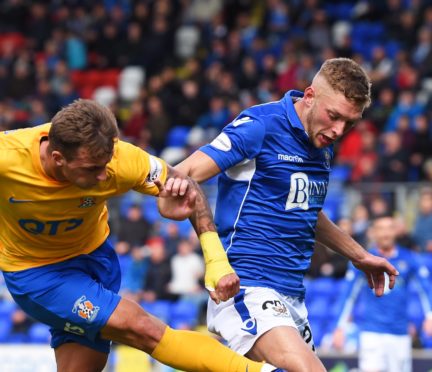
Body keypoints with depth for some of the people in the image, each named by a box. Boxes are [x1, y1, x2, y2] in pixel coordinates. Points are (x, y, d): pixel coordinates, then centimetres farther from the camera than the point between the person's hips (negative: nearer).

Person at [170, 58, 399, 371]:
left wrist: (360, 257, 40)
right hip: (248, 286, -9)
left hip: (292, 295, 9)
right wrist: (179, 184, -39)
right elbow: (186, 173, -16)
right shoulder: (260, 126, -10)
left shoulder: (323, 147, 14)